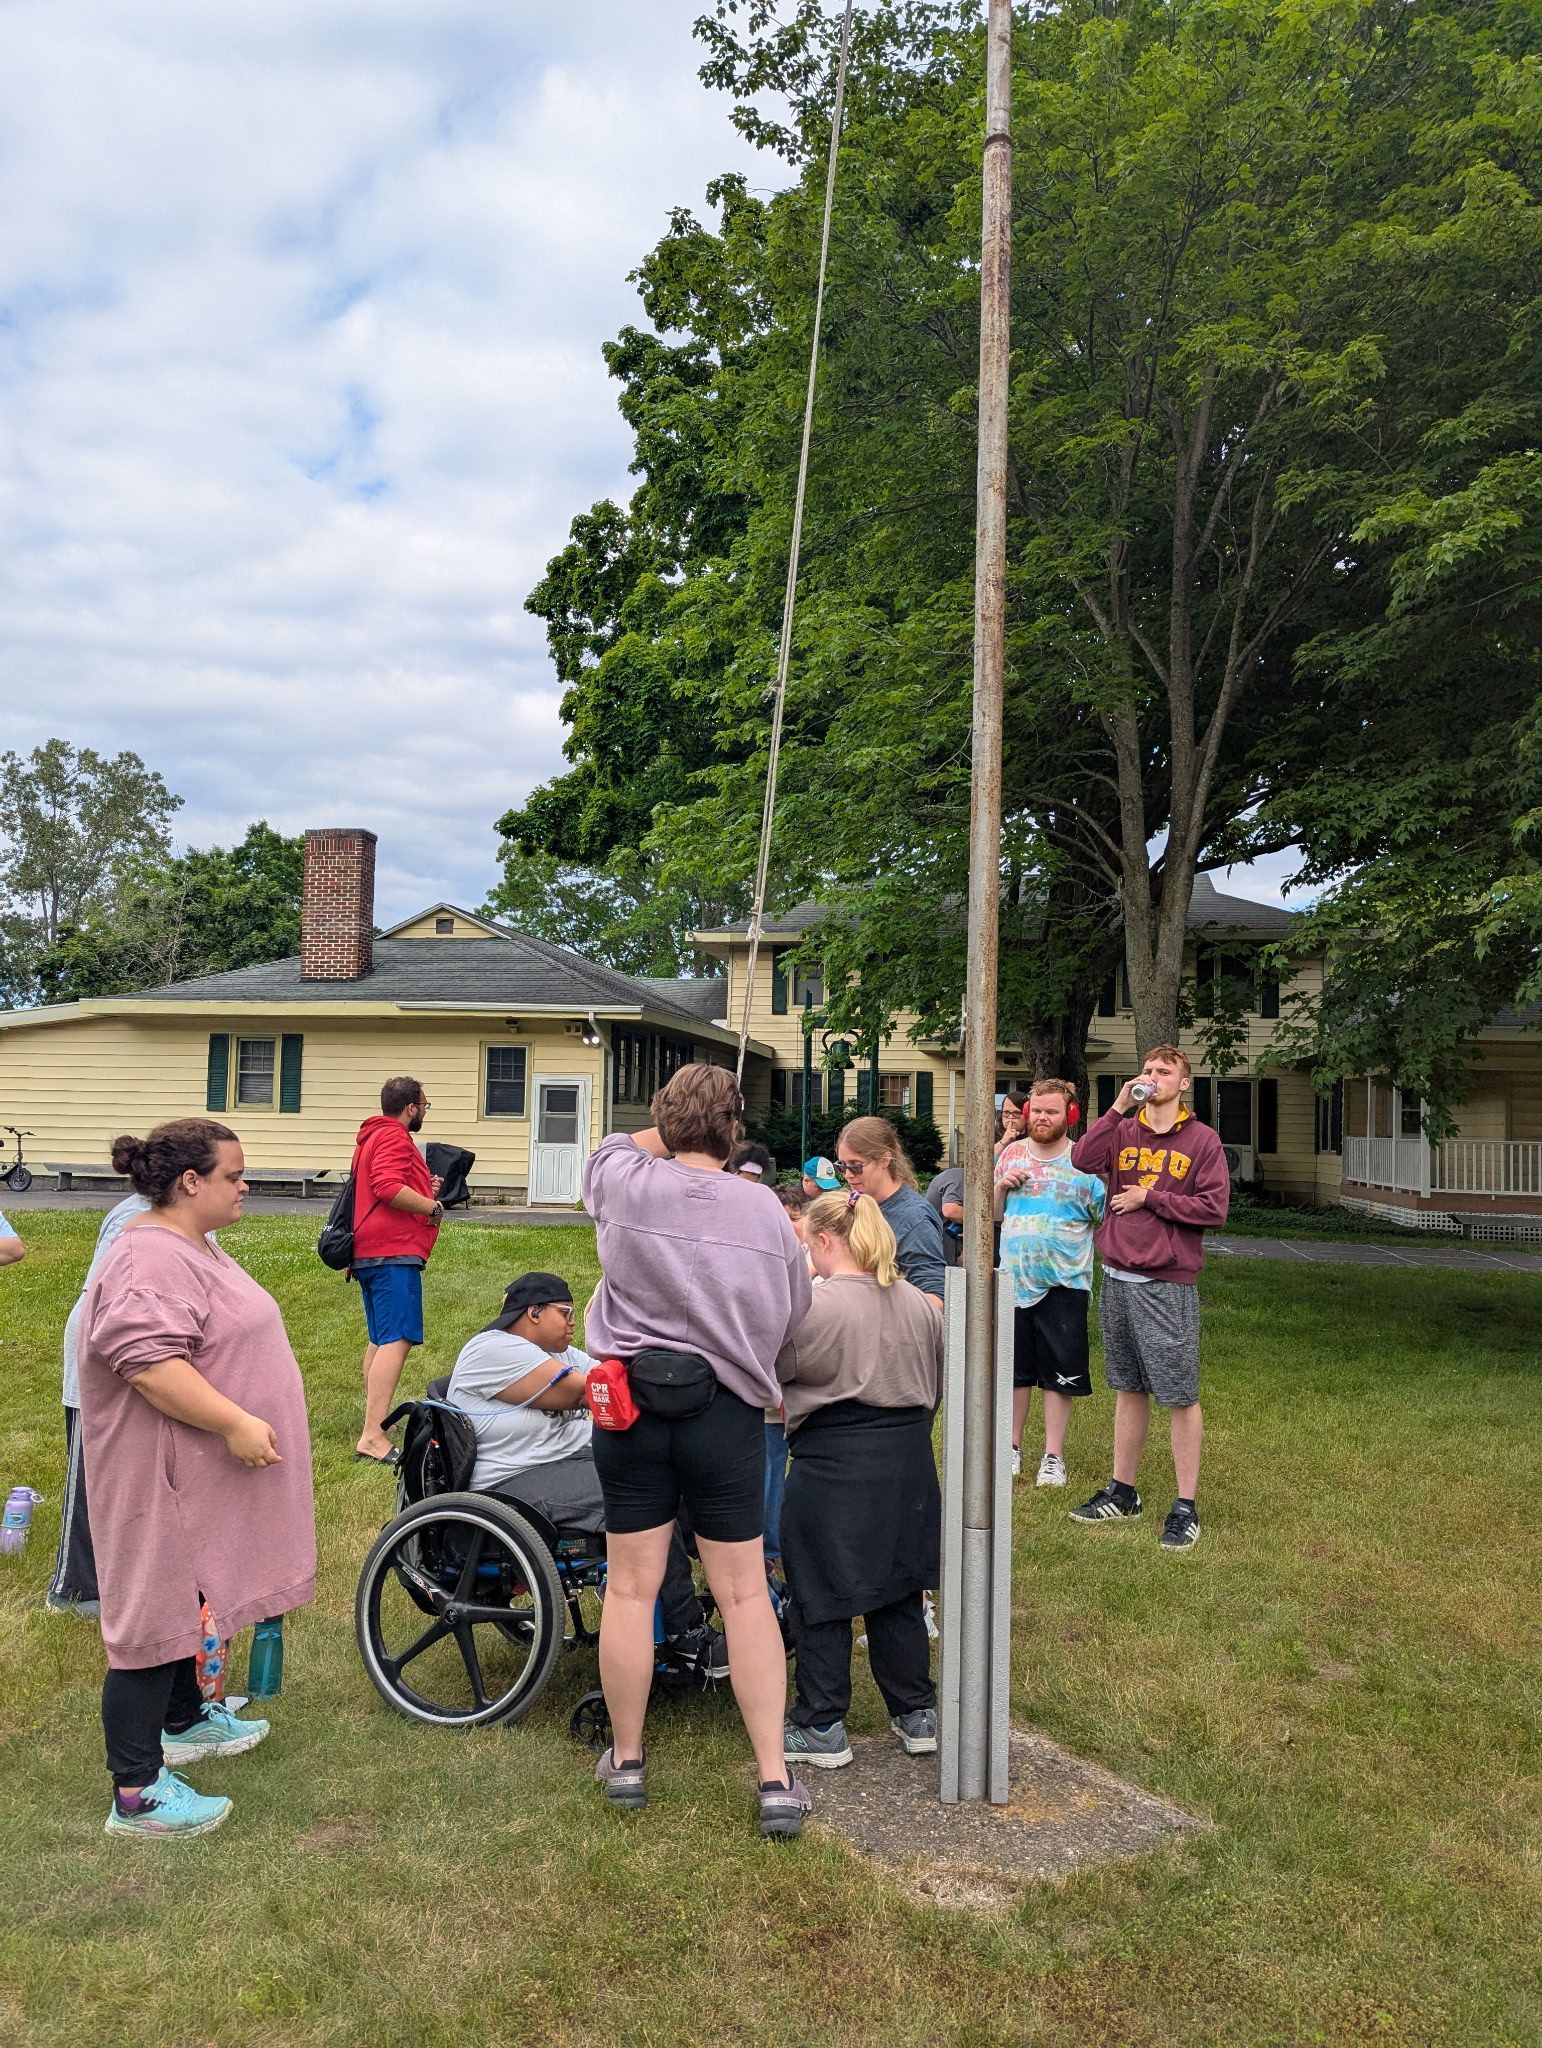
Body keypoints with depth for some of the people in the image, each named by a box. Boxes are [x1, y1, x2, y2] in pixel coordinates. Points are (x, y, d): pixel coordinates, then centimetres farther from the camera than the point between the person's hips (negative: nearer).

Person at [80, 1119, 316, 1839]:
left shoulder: (194, 1249, 11)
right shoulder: (150, 1260, -23)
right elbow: (151, 1363, -32)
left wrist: (243, 1423, 25)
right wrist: (235, 1423, -31)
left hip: (202, 1476, 11)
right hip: (165, 1480, -10)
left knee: (195, 1600, 22)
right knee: (158, 1614, -3)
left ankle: (184, 1722, 39)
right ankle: (137, 1793, 6)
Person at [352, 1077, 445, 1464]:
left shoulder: (372, 1137, 24)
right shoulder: (393, 1137, -10)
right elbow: (389, 1187, -25)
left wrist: (425, 1190, 22)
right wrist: (433, 1206, -12)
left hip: (370, 1252, 11)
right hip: (394, 1251, -11)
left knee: (380, 1340, 19)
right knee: (398, 1340, -17)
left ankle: (375, 1423, 28)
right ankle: (372, 1437, -24)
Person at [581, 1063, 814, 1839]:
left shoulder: (625, 1181, -7)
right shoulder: (765, 1210, -7)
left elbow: (614, 1144, 17)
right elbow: (793, 1314, 3)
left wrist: (664, 1141, 23)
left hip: (631, 1405, 0)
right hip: (728, 1412, 0)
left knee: (630, 1587, 12)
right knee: (745, 1594, 9)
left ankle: (626, 1759, 28)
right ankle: (775, 1779, 13)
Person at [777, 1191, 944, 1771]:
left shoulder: (812, 1308, -17)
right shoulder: (919, 1304, 3)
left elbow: (771, 1369, -4)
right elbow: (937, 1387, 12)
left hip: (833, 1466, -6)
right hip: (908, 1462, 6)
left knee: (821, 1597, 8)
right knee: (899, 1590, 18)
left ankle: (821, 1727, 17)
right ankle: (916, 1715, 27)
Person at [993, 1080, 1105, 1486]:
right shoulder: (1011, 1154, 6)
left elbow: (1110, 1218, -5)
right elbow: (995, 1215, 15)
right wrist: (1002, 1186, -4)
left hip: (1063, 1284, -3)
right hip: (1012, 1281, 4)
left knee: (1058, 1375, 4)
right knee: (1013, 1369, 12)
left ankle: (1053, 1455, 16)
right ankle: (1011, 1446, 26)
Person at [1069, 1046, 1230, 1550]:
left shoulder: (1201, 1140, -3)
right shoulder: (1123, 1131, 7)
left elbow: (1214, 1208, -10)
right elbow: (1082, 1161, -11)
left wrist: (1150, 1197, -10)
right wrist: (1118, 1108, -14)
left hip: (1168, 1285, -4)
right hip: (1118, 1280, 4)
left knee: (1180, 1397, 1)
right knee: (1128, 1389, 16)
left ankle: (1186, 1507, 11)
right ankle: (1122, 1493, 27)